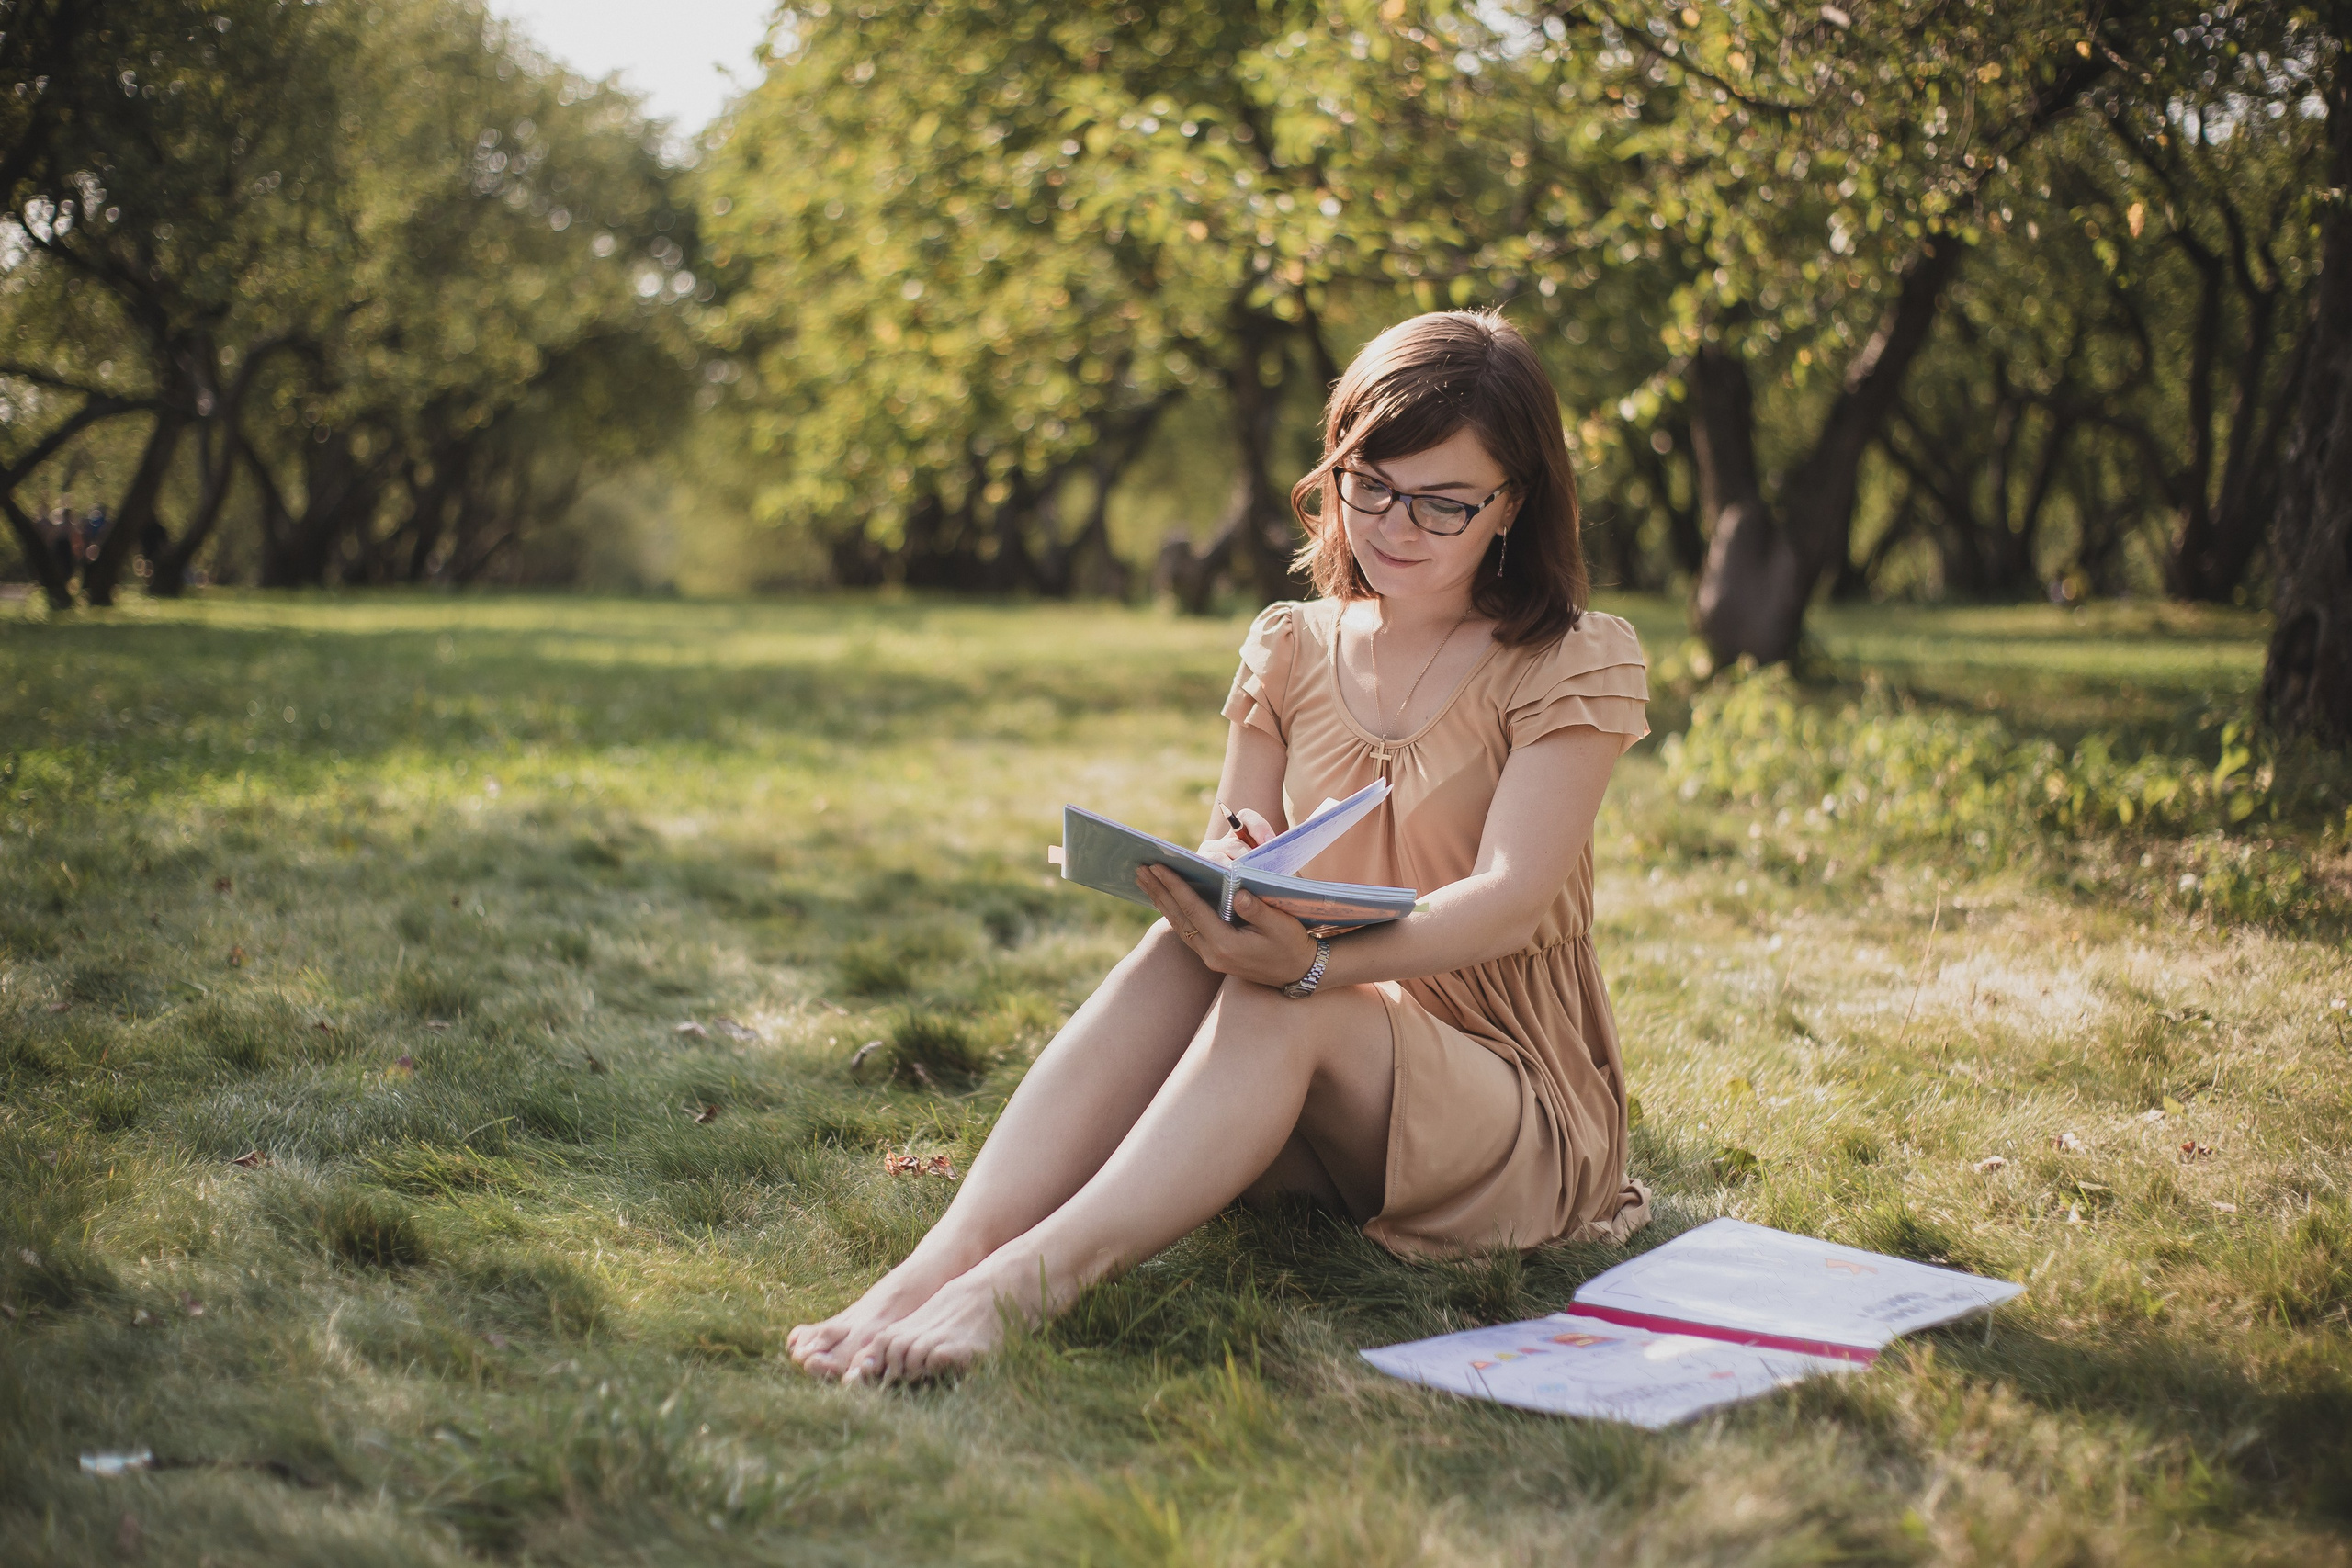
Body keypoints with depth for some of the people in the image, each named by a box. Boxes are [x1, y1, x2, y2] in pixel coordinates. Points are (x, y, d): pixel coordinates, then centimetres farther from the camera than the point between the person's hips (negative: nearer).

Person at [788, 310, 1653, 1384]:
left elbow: (1515, 898, -19)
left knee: (1277, 1009, -35)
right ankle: (948, 1252, -44)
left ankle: (1022, 1283, -49)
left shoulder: (1573, 663, -5)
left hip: (1523, 1114, -3)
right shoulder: (1291, 651, 10)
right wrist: (1222, 883, -24)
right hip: (1313, 1104, 4)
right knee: (1185, 952, -29)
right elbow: (1237, 856, 4)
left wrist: (1319, 962, -38)